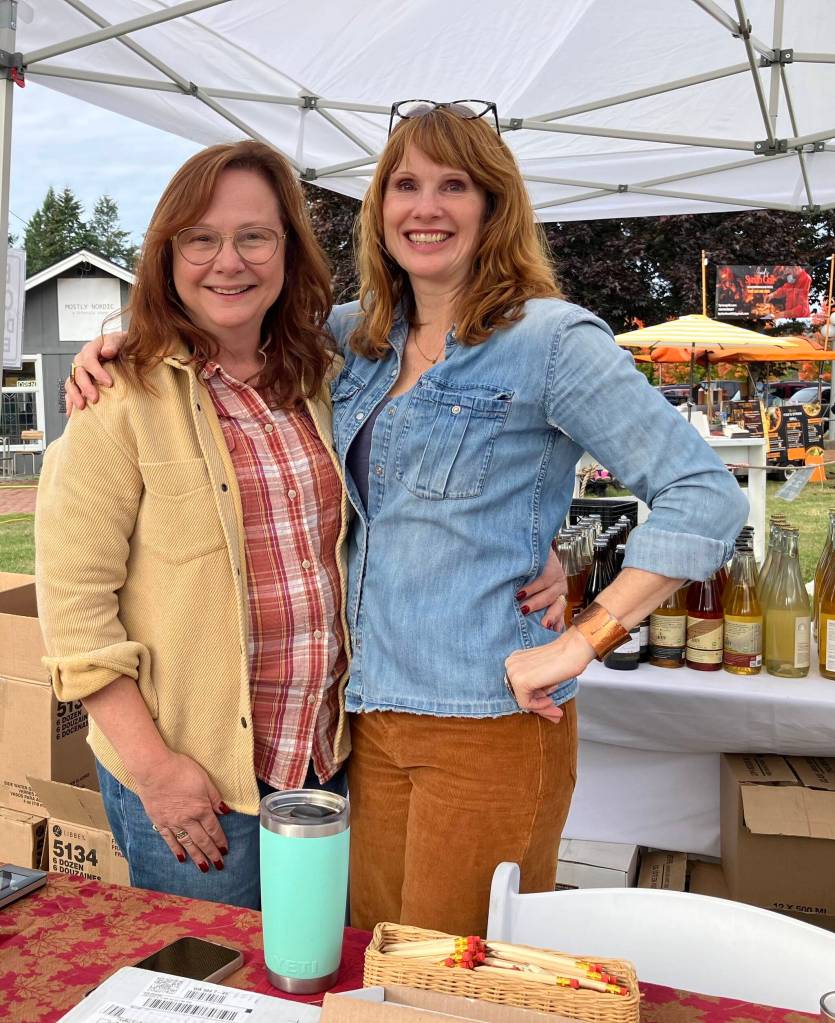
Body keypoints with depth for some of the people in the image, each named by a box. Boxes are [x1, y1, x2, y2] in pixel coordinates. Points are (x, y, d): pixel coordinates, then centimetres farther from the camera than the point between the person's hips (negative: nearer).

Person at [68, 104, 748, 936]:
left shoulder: (547, 338, -10)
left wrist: (582, 640, -17)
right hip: (374, 716, 6)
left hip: (490, 721, -6)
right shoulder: (358, 335, 10)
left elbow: (707, 499, -14)